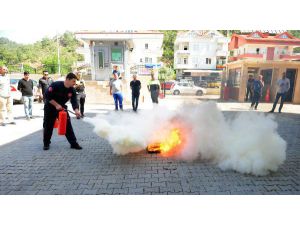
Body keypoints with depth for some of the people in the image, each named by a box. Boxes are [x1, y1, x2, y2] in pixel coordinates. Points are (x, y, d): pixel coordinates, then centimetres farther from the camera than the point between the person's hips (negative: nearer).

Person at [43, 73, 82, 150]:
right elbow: (47, 96, -21)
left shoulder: (72, 90, -11)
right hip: (50, 107, -3)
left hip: (62, 107, 4)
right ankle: (46, 144, 23)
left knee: (68, 125, -3)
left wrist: (76, 110, -36)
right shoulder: (55, 85, -24)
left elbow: (74, 101, -18)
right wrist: (56, 105, -24)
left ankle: (73, 143, 2)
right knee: (48, 126, 4)